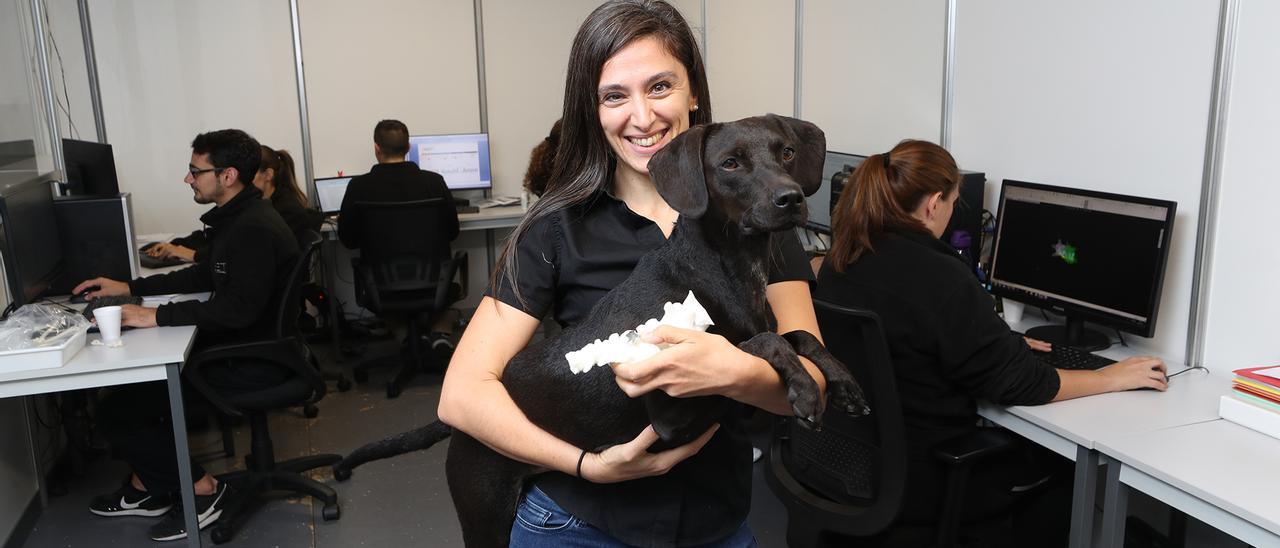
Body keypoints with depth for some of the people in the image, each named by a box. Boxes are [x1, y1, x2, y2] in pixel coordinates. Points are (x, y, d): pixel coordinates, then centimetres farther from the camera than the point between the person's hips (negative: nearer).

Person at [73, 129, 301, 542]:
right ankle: (145, 486, 28)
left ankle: (202, 489, 5)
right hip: (237, 345, 10)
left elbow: (238, 307, -31)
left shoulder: (254, 229, -24)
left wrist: (157, 316, -28)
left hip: (253, 362, -10)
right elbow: (205, 277, 22)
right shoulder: (236, 217, 9)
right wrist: (130, 288, 17)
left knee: (116, 410, -5)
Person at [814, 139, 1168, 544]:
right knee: (1065, 461, 15)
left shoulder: (840, 261, 0)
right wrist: (1111, 378, -2)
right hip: (917, 478, -8)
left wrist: (1003, 345, 19)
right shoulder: (939, 277, -25)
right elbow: (1014, 382, -16)